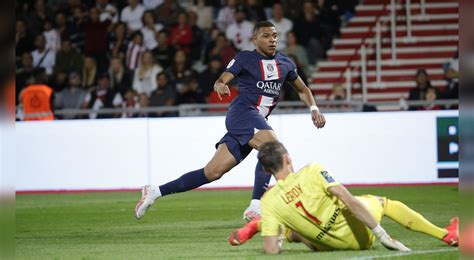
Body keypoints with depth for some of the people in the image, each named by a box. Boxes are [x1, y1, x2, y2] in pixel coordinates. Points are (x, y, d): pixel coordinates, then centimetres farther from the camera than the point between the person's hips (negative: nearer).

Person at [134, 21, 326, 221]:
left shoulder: (285, 63, 18)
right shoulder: (245, 58, 2)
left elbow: (302, 89, 31)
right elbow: (221, 81, -4)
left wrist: (313, 108, 14)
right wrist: (220, 86, -28)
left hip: (258, 121, 6)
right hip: (242, 112, -6)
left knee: (213, 172, 0)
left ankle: (155, 192, 7)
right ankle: (255, 208, -32)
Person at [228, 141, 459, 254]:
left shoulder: (269, 202, -14)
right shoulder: (312, 172, -20)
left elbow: (271, 250, -20)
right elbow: (349, 201, -24)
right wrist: (382, 235, -22)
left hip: (325, 245, 2)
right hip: (361, 235, -2)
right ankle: (447, 235, 32)